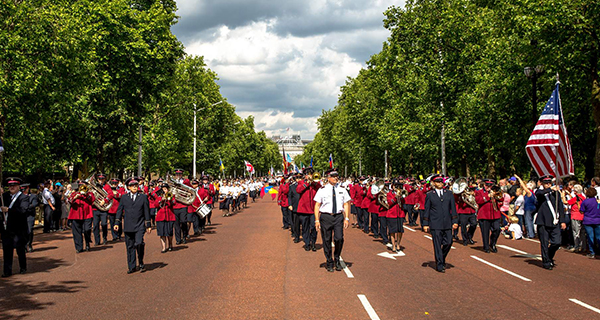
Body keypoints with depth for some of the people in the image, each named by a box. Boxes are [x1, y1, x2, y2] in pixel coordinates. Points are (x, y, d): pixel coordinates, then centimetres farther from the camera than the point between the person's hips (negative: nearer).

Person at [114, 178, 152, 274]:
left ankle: (141, 263, 2)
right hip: (128, 227, 2)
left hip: (140, 226, -2)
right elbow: (119, 211, 11)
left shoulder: (143, 197, 5)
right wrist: (117, 223, 1)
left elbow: (147, 211, 6)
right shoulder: (124, 198, 10)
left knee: (139, 243, -18)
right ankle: (131, 267, 13)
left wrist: (148, 225, 5)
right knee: (130, 247, 4)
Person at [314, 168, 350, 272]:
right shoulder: (322, 190, 1)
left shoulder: (342, 189, 8)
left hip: (338, 216, 1)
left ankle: (337, 259, 13)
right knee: (327, 240, 3)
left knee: (339, 239, -12)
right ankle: (329, 263, 18)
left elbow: (346, 204, 10)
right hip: (325, 217, -1)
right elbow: (317, 205, 2)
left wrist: (346, 218, 1)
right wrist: (317, 220, -4)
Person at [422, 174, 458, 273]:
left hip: (447, 224, 3)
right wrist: (425, 224, -2)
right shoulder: (429, 195, 2)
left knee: (448, 243, 1)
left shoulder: (449, 194, 9)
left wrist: (455, 221, 3)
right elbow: (426, 210, 2)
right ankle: (439, 265, 6)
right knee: (437, 245, -1)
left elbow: (453, 208, 10)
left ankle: (442, 258, 26)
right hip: (435, 224, -3)